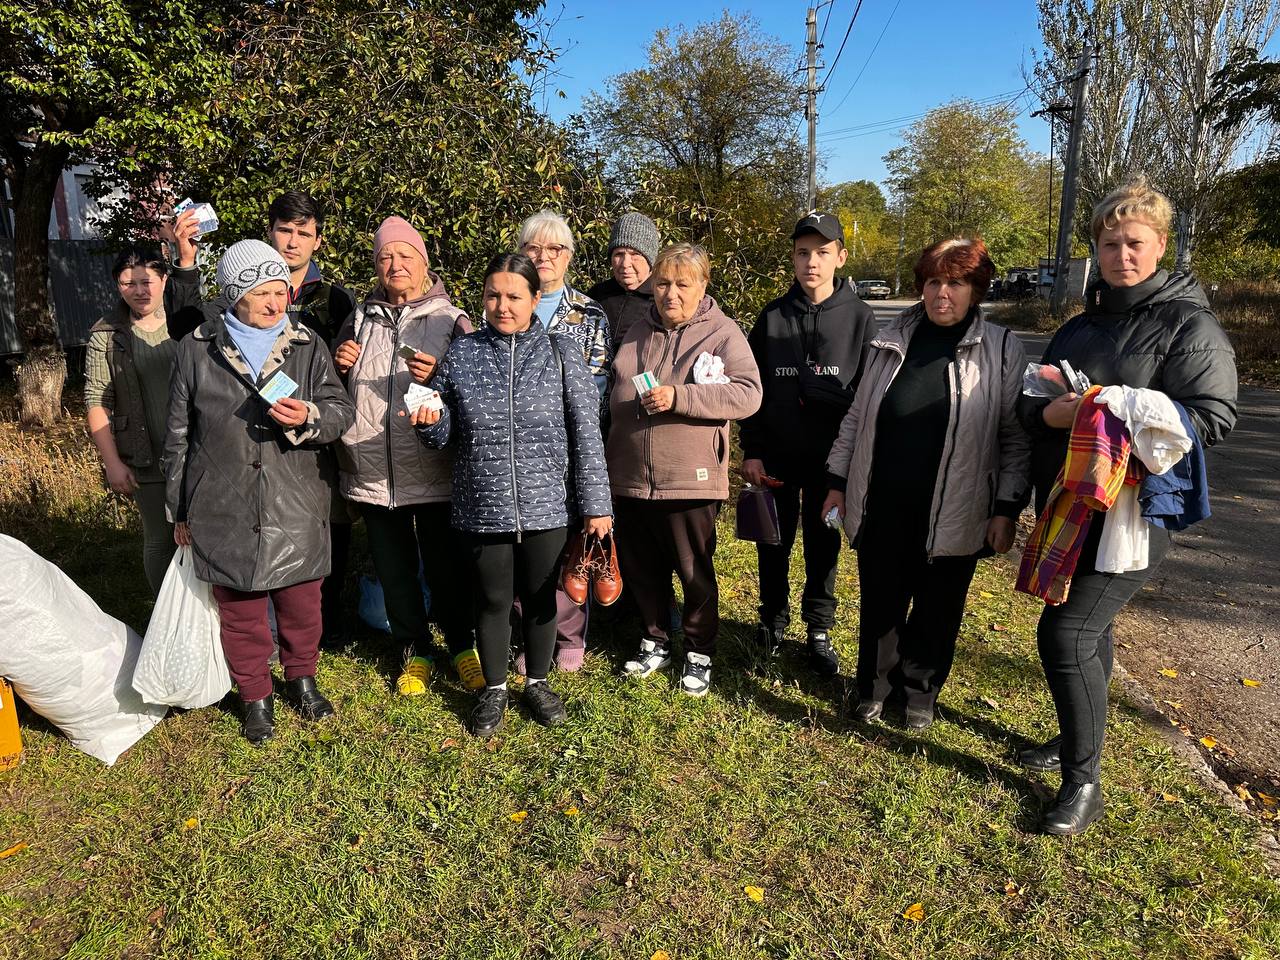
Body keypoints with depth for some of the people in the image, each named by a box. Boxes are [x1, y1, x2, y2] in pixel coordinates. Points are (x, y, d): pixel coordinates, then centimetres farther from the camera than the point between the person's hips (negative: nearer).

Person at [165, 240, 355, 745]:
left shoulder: (308, 345, 1)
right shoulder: (198, 349, 0)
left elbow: (342, 411, 1)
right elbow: (179, 434, 6)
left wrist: (309, 416, -22)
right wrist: (179, 509, 9)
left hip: (296, 507, 1)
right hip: (224, 509, 0)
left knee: (301, 600, 13)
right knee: (239, 607, 11)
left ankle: (301, 678, 38)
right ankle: (255, 697, 30)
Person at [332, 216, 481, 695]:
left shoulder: (450, 320, 1)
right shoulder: (360, 318, 13)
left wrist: (438, 376, -19)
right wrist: (338, 365, -1)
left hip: (433, 471, -4)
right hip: (373, 472, 4)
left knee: (446, 567, 6)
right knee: (394, 571, 13)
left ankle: (462, 646, 27)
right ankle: (415, 652, 30)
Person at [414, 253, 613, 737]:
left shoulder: (561, 351, -3)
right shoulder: (462, 353, 1)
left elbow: (586, 433, -4)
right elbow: (447, 435, 7)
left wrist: (596, 503, -6)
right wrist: (429, 421, -16)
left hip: (547, 506, -1)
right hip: (483, 509, 1)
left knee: (540, 598, 14)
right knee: (493, 601, 14)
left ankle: (537, 682, 37)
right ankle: (494, 689, 34)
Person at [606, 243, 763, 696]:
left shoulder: (723, 333, -3)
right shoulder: (636, 333, 13)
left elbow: (748, 394, -16)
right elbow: (612, 395, 22)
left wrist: (678, 397, -22)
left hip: (691, 480, -5)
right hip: (631, 476, 5)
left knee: (696, 572, 7)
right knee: (641, 569, 15)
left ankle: (699, 652, 26)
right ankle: (654, 641, 34)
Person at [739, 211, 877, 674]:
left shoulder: (859, 317, -2)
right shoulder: (772, 317, 2)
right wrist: (751, 451, -3)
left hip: (831, 458, -1)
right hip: (776, 456, 1)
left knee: (824, 543, 10)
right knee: (774, 541, 12)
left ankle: (819, 629, 26)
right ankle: (773, 617, 32)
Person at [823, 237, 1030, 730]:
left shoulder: (1003, 350, -4)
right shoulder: (891, 341, 4)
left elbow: (1016, 437, -3)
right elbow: (856, 418, 10)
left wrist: (1007, 509, -8)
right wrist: (838, 482, 9)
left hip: (952, 516, -2)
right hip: (881, 509, 2)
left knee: (937, 611, 13)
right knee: (879, 605, 13)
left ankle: (920, 690, 37)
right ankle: (875, 684, 36)